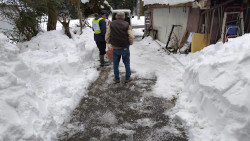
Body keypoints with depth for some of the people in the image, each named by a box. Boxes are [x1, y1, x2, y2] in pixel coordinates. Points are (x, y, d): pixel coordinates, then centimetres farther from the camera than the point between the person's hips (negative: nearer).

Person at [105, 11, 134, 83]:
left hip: (115, 48, 1)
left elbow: (107, 37, -1)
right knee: (127, 64, 14)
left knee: (115, 64, 15)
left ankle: (117, 79, 24)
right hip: (125, 48, -1)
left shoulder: (111, 24, -2)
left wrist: (110, 43, 16)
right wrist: (130, 43, 6)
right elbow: (131, 37, -13)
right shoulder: (127, 25, -7)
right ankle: (127, 78, 23)